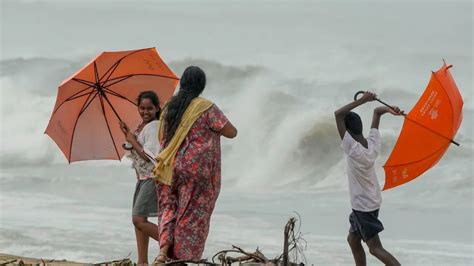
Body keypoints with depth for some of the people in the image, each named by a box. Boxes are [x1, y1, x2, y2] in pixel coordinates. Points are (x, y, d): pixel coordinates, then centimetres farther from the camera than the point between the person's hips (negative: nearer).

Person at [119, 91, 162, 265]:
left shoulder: (154, 127, -15)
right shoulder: (141, 127, 13)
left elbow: (149, 156, -21)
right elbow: (134, 154, 16)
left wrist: (133, 141, -10)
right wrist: (128, 136, 3)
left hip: (153, 178, -10)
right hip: (143, 178, 10)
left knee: (138, 219, -15)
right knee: (139, 219, 10)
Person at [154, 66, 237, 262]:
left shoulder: (169, 108, 8)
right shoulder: (206, 108, -9)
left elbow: (162, 139, 13)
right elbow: (231, 132, -8)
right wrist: (217, 126, 11)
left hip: (170, 168, 5)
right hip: (197, 170, -5)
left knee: (169, 208, 13)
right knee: (192, 216, 2)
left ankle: (163, 251, -7)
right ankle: (184, 260, 2)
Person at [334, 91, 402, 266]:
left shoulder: (353, 149, -26)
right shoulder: (373, 143, -5)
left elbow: (338, 114, -30)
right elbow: (377, 112, 9)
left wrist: (362, 101, -30)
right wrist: (389, 109, -9)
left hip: (363, 207, -9)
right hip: (371, 201, 9)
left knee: (376, 248, -8)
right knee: (353, 240, 22)